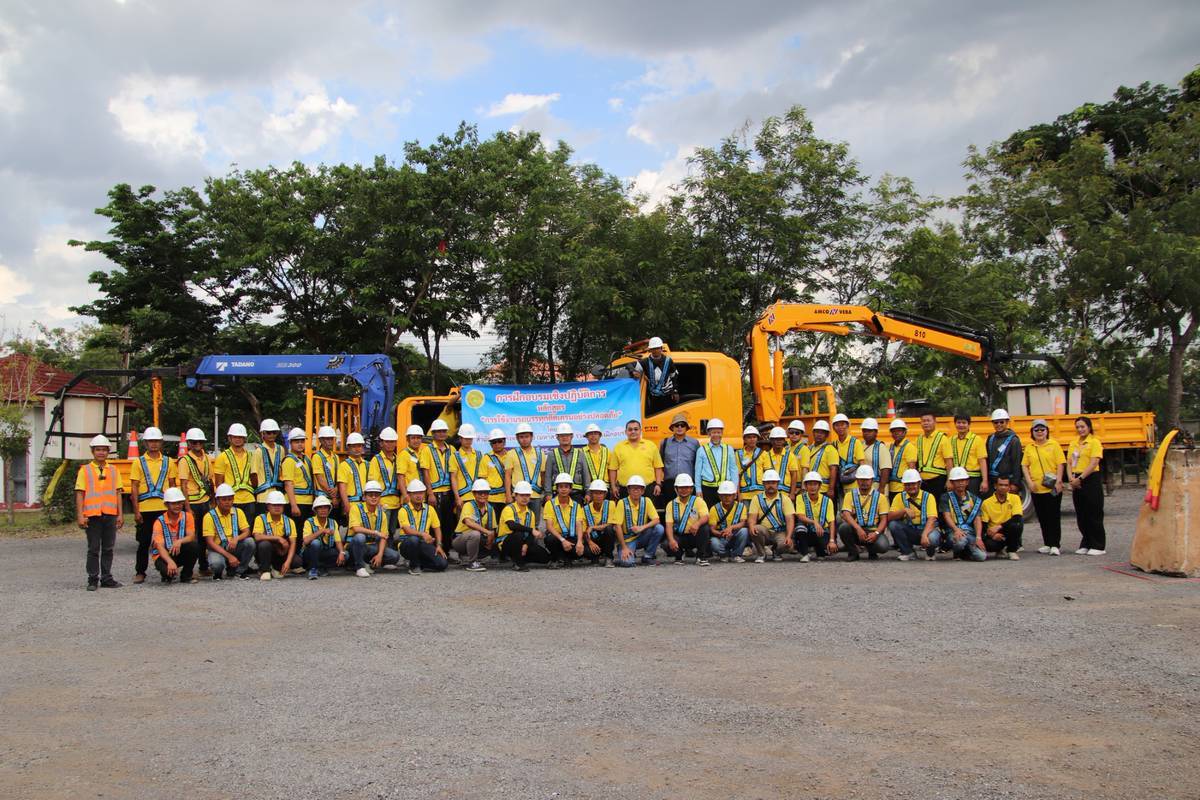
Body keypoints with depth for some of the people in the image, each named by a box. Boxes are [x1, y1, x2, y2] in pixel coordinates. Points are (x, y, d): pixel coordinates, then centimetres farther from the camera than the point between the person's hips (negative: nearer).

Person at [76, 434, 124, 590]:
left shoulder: (113, 470, 11)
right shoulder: (85, 470, 3)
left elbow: (118, 493, 11)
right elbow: (80, 494, 0)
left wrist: (120, 514, 5)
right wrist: (80, 516, -8)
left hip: (110, 514, 3)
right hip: (92, 515, -3)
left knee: (108, 548, 7)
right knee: (93, 549, 2)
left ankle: (106, 578, 15)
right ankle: (93, 580, 9)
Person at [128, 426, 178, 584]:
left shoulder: (168, 462, 9)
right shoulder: (139, 462, 4)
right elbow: (134, 488, 1)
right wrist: (136, 511, -5)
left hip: (164, 507, 1)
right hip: (145, 508, -1)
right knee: (144, 542, 4)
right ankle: (140, 572, 14)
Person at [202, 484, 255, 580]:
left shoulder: (238, 512, 2)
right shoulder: (210, 516, -10)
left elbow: (247, 532, -3)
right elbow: (210, 542, -15)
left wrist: (236, 539, -28)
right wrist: (229, 556, -24)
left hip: (234, 547, 4)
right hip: (218, 549, -4)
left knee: (250, 541, -27)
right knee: (216, 564, -38)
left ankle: (239, 570, -4)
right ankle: (218, 572, 4)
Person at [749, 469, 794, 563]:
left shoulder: (784, 499, 4)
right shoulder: (757, 499, 7)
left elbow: (790, 520, -6)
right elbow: (752, 517, -3)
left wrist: (788, 537, -22)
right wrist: (752, 527, -28)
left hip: (780, 532, 0)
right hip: (764, 532, 0)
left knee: (787, 545, -31)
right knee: (756, 530, -34)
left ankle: (776, 552, 9)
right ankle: (761, 554, -6)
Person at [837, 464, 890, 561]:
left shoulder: (879, 497, 7)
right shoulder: (850, 495, 6)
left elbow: (884, 519, 0)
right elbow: (845, 514, -10)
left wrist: (876, 533, -20)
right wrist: (858, 529, -27)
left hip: (873, 532, 0)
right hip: (855, 531, 1)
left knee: (883, 546, -33)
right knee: (843, 527, -33)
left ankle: (872, 551, 8)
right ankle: (853, 552, -4)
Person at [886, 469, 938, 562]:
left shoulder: (928, 497, -6)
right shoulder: (899, 497, 1)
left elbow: (931, 519, -19)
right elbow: (889, 517, -10)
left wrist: (924, 535, -36)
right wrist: (904, 510, -27)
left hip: (926, 529, -3)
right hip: (909, 531, 3)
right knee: (893, 524, -24)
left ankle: (930, 552, 2)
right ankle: (907, 552, -5)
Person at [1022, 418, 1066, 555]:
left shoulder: (1054, 445, -1)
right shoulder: (1029, 448, 9)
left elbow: (1061, 464, -4)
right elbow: (1024, 465, 8)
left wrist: (1058, 481, -13)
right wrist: (1029, 481, -4)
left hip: (1052, 488, -4)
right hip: (1036, 488, 4)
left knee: (1054, 517, -3)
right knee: (1042, 518, 10)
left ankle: (1055, 545, -2)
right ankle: (1047, 544, 19)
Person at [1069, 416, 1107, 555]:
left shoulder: (1094, 442, -6)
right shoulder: (1074, 443, 14)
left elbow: (1093, 464, -15)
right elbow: (1069, 463, 11)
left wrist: (1080, 478, -19)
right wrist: (1072, 478, -6)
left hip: (1091, 480, -7)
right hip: (1077, 482, 7)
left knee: (1094, 514, -2)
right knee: (1081, 515, 10)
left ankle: (1098, 546, 4)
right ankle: (1086, 544, 19)